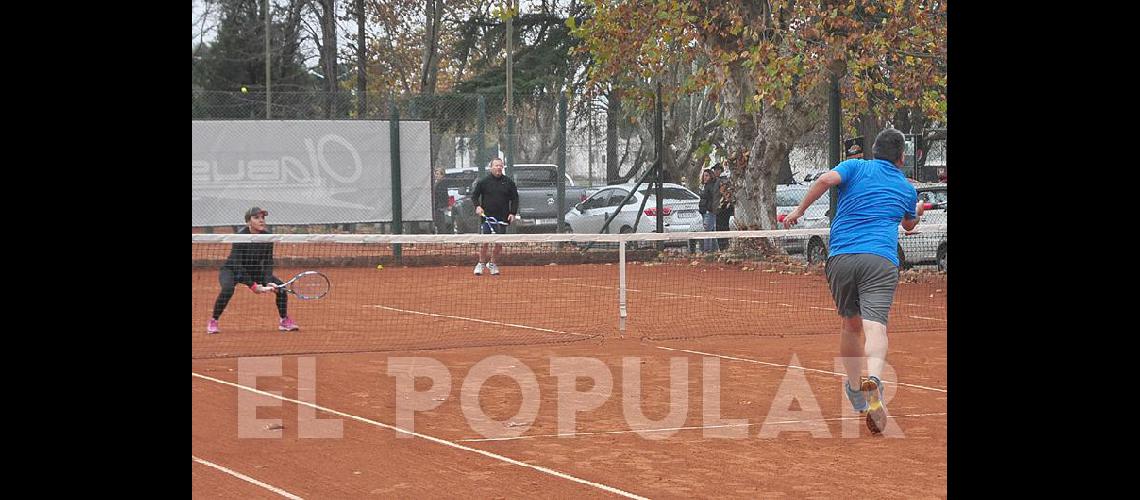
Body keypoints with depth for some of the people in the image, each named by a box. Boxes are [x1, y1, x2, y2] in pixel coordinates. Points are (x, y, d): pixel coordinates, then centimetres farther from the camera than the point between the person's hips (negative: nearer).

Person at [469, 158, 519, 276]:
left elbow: (515, 198, 11)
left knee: (499, 243, 3)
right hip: (486, 217, -2)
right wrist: (477, 206, -8)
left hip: (502, 218, 2)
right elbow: (474, 195, 9)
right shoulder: (483, 182, 3)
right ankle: (481, 264, 10)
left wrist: (513, 213, 0)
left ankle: (493, 264, 20)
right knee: (484, 242, -5)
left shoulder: (509, 182, 7)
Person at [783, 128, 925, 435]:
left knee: (851, 324, 21)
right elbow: (909, 225, 41)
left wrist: (798, 211, 1)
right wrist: (917, 210, 64)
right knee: (875, 326, -18)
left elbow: (826, 180, -8)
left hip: (840, 257, 1)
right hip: (881, 259, -1)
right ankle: (872, 379, -46)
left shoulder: (856, 167, 14)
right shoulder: (906, 188, 20)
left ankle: (856, 391, 31)